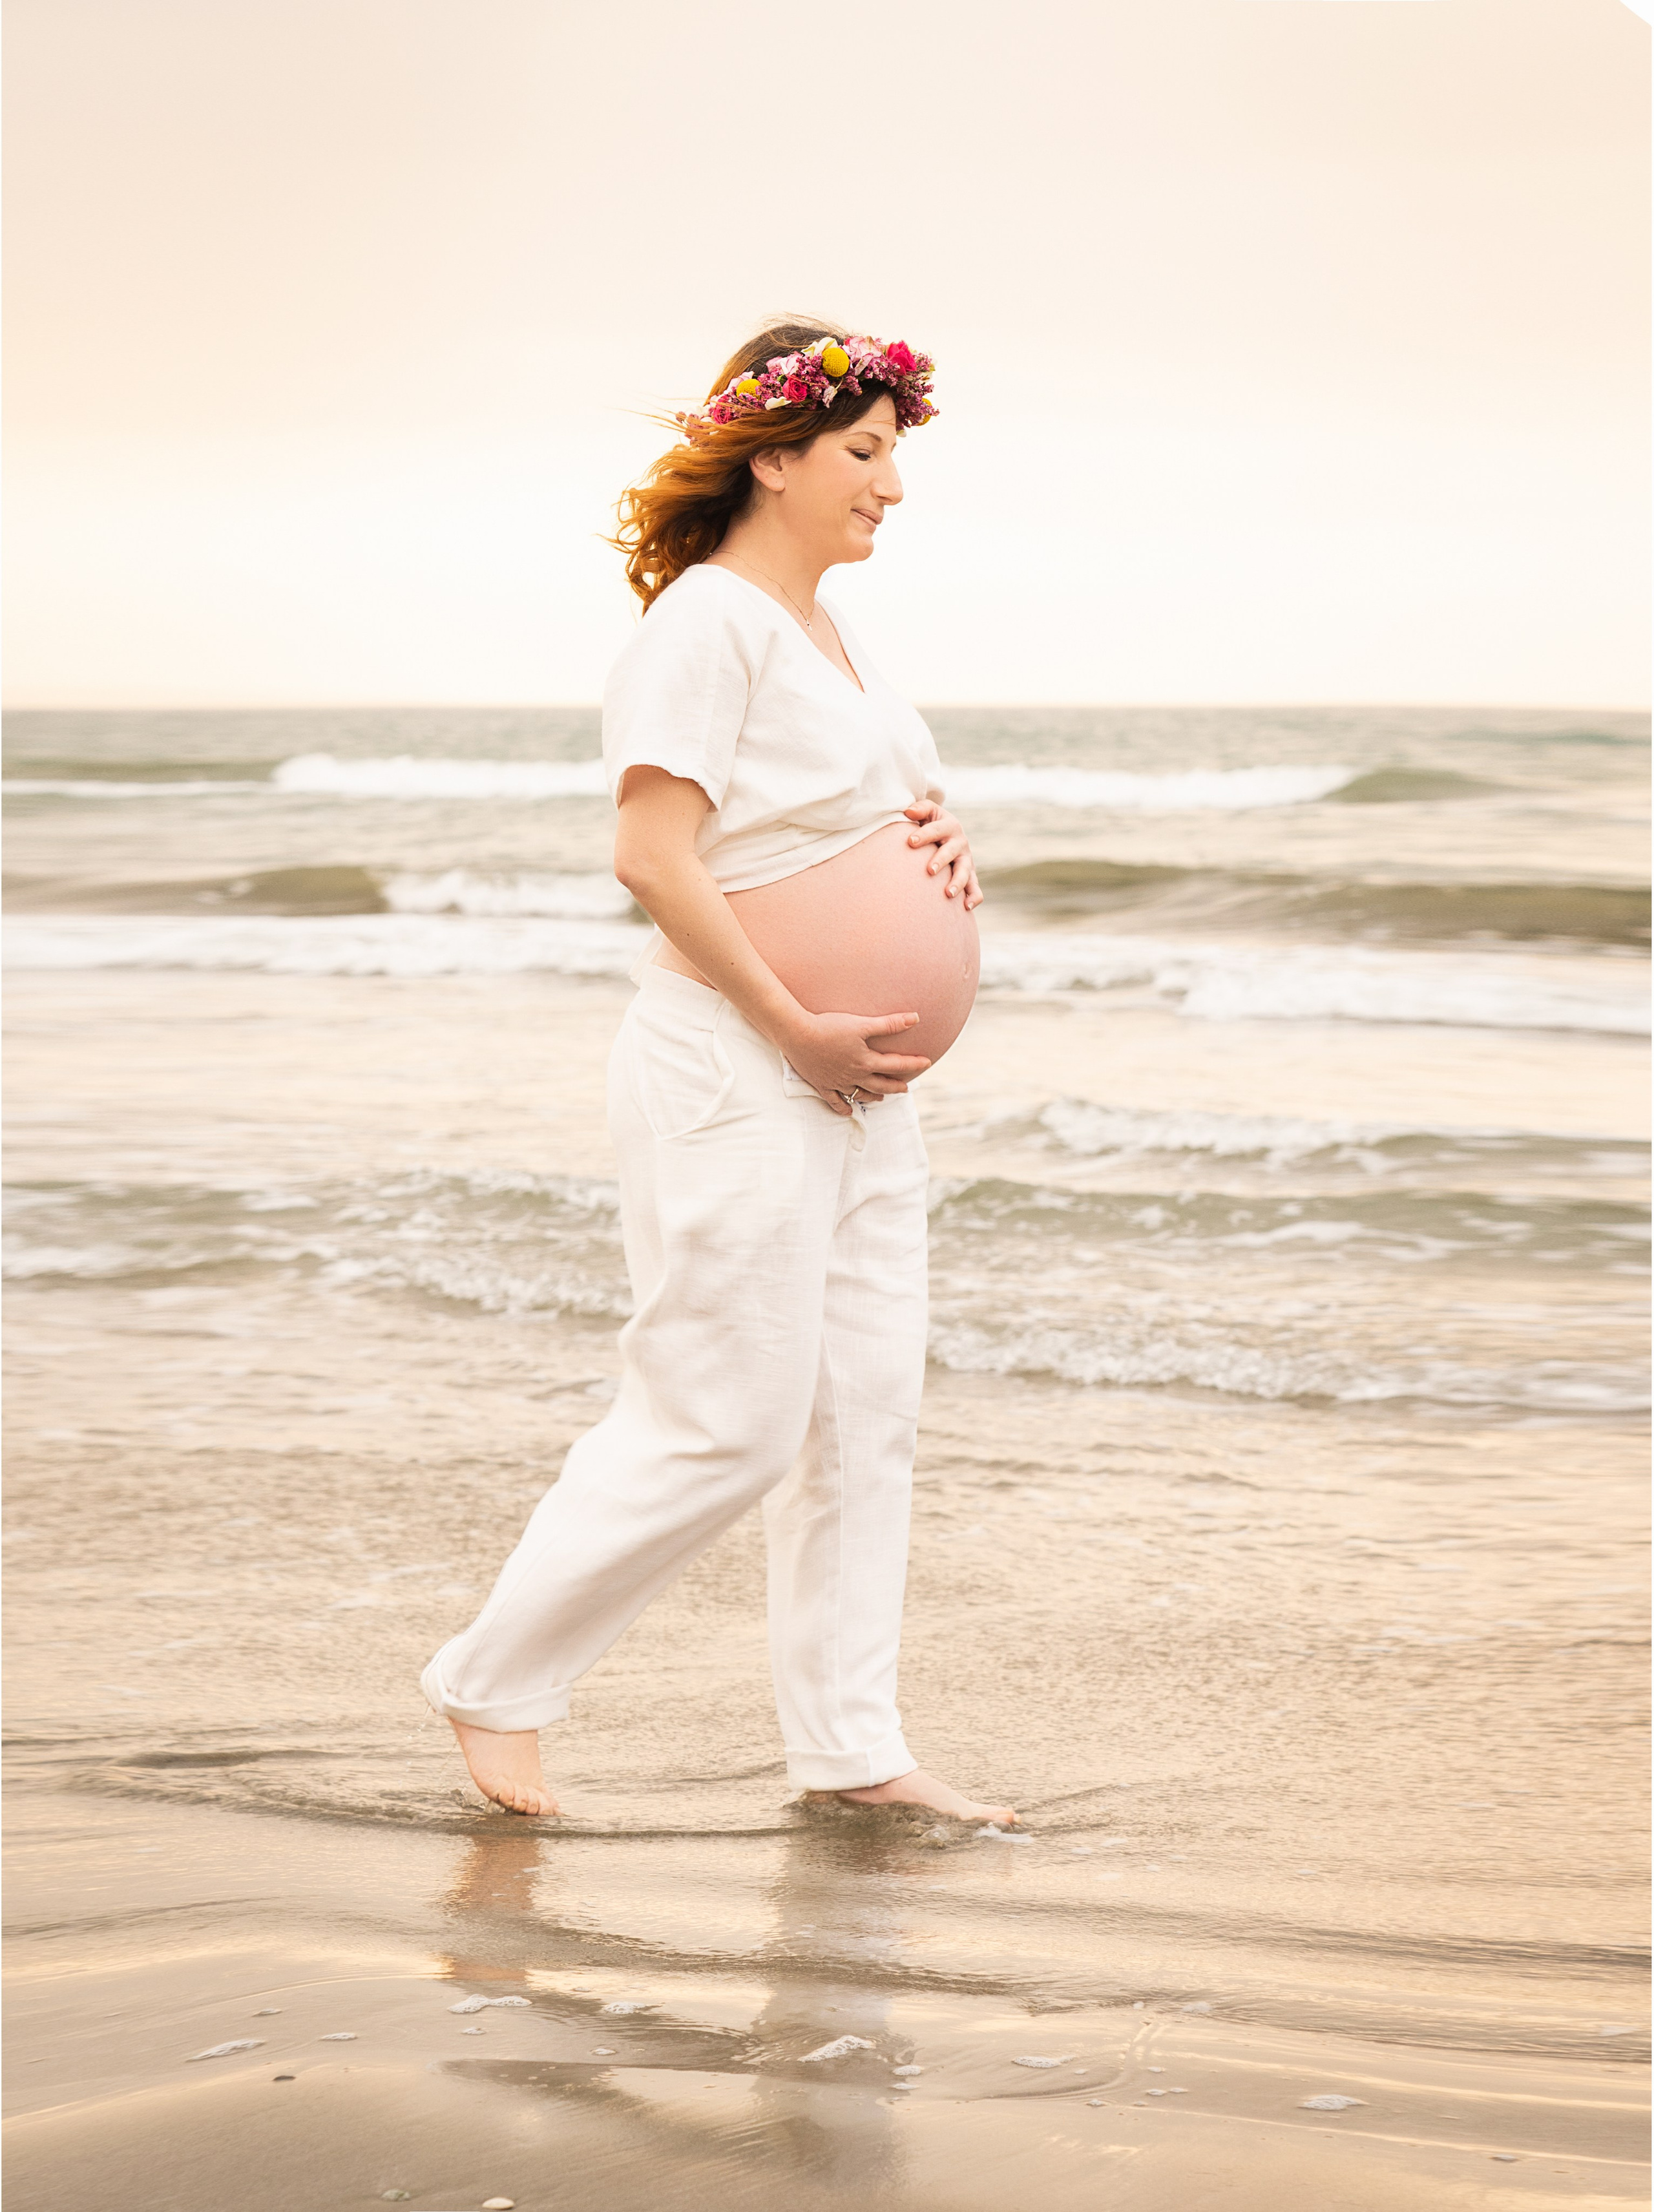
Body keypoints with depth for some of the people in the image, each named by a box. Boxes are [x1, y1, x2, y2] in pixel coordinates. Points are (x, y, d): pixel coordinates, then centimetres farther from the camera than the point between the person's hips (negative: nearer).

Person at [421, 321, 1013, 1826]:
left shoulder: (824, 628, 16)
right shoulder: (708, 621, -13)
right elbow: (656, 856, -21)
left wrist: (938, 853, 5)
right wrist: (798, 1030, -19)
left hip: (855, 1077, 9)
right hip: (735, 1076, -9)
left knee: (865, 1413, 8)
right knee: (723, 1426, -7)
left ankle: (851, 1745, 15)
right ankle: (494, 1684, 8)